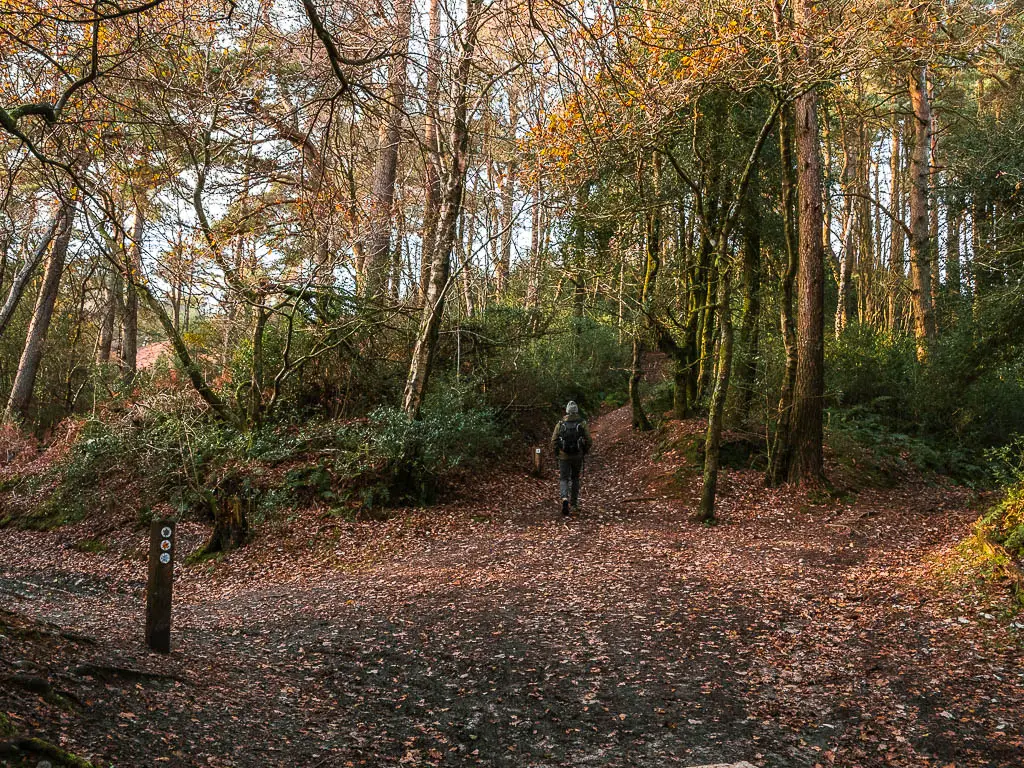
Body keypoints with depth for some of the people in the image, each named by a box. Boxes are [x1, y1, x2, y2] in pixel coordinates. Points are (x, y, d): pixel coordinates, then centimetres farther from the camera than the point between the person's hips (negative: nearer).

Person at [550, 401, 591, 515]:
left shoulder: (560, 424, -2)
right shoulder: (582, 424, -2)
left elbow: (554, 440, -5)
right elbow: (588, 440, -6)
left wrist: (556, 453, 11)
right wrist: (584, 452, 11)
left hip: (564, 456, -1)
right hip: (577, 456, 1)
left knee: (564, 479, 5)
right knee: (575, 479, 18)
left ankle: (565, 499, -21)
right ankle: (574, 504, 23)